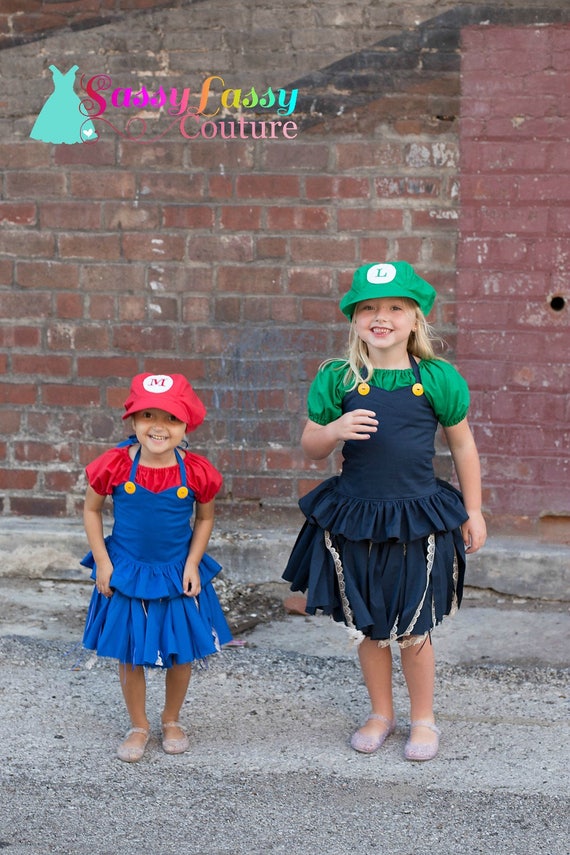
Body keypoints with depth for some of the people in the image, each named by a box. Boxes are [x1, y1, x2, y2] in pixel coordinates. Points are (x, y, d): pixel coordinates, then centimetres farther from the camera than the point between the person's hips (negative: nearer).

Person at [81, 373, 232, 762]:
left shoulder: (196, 472, -15)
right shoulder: (115, 465, -17)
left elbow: (205, 518, 2)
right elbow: (92, 510, -2)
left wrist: (192, 564, -6)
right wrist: (102, 562, -6)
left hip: (179, 575, 1)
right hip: (126, 574, -1)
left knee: (182, 653, 13)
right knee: (129, 654, 10)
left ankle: (172, 720, 37)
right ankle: (139, 726, 31)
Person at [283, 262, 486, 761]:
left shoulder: (437, 378, -5)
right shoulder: (338, 378, -3)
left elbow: (462, 444, 6)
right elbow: (311, 449, 5)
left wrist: (473, 512, 8)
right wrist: (334, 429, -18)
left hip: (417, 519, -2)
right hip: (353, 518, 2)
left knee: (413, 629, 7)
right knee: (368, 627, 14)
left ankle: (423, 720, 27)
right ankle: (381, 714, 33)